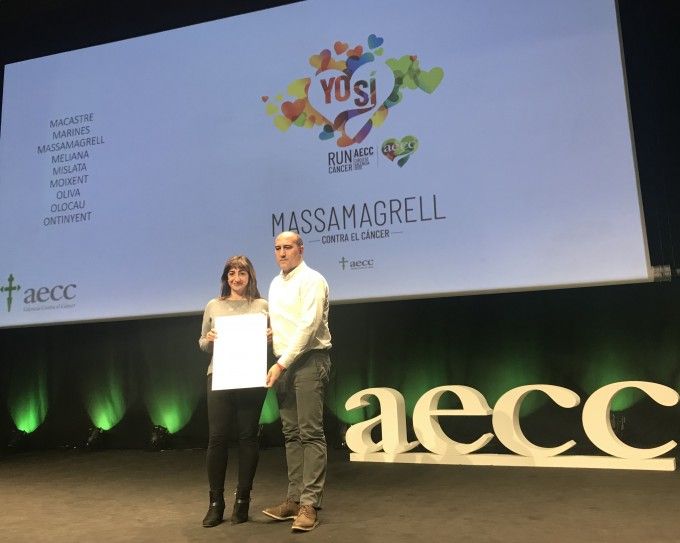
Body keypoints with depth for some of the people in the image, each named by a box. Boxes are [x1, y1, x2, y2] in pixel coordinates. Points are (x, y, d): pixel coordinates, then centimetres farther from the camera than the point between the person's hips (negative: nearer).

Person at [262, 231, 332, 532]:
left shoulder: (311, 280, -8)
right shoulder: (275, 284, 16)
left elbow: (308, 326, -16)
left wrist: (281, 364, -18)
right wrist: (277, 363, 4)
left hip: (309, 360, -7)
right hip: (283, 363, 8)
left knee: (311, 433, -6)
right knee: (291, 433, 9)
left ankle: (309, 504, -2)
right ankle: (294, 498, 16)